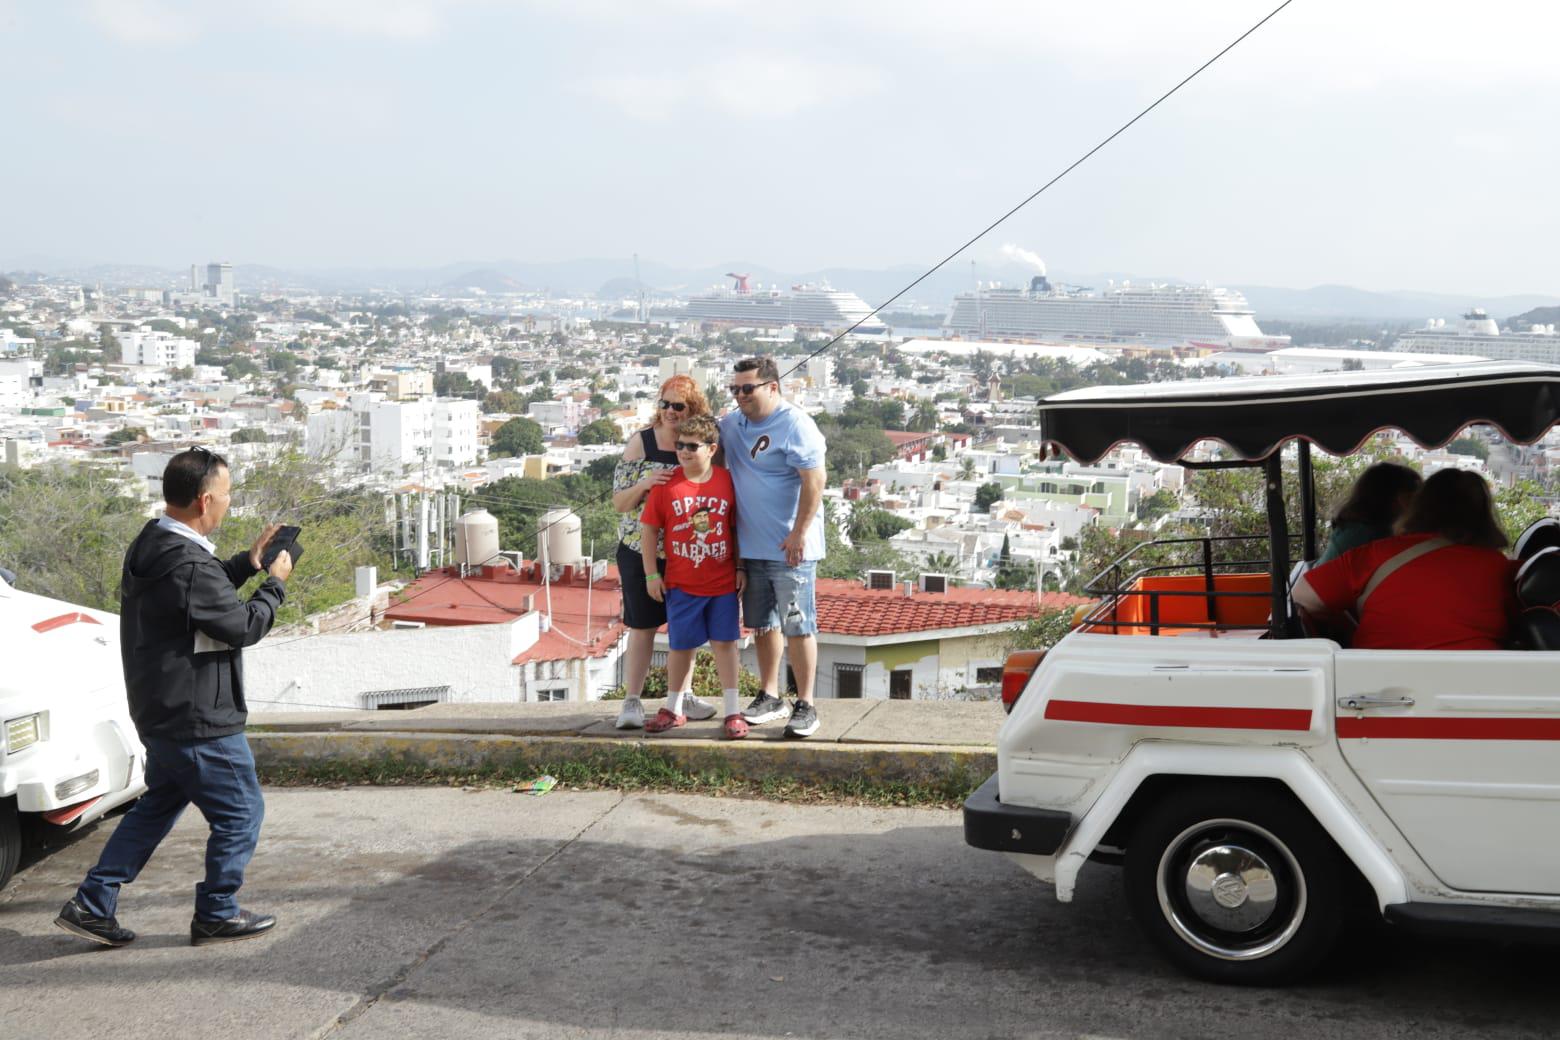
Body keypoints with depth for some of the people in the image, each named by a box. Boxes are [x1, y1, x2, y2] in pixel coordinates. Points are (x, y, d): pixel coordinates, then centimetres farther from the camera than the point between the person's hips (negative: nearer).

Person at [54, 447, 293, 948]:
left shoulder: (150, 545, 6)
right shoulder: (189, 564, -27)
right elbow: (244, 626, -19)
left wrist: (247, 562, 11)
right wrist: (275, 582, -4)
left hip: (161, 713, 10)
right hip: (198, 719, -10)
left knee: (158, 805, 22)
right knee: (240, 814, 6)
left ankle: (91, 905, 22)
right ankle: (217, 915, 18)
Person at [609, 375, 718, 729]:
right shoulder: (641, 442, -6)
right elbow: (619, 501, -4)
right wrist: (645, 484, -22)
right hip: (641, 551, -2)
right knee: (643, 627, 1)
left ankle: (681, 695, 25)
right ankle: (632, 702, 8)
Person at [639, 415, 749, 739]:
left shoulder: (727, 481, -2)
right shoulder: (666, 485, -5)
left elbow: (737, 528, 6)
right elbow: (649, 530, 0)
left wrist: (741, 568, 4)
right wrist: (651, 574, -3)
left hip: (723, 582, 0)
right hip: (680, 584, 0)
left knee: (725, 643, 3)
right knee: (681, 645, 9)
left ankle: (733, 712, 9)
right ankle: (673, 709, 23)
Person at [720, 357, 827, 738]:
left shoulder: (795, 425, -14)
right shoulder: (732, 423, 10)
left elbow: (814, 481, -18)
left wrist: (799, 534, -21)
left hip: (789, 547, -8)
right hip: (750, 546, 8)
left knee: (797, 625, -3)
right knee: (762, 624, 16)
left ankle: (805, 706, 4)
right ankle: (770, 697, 28)